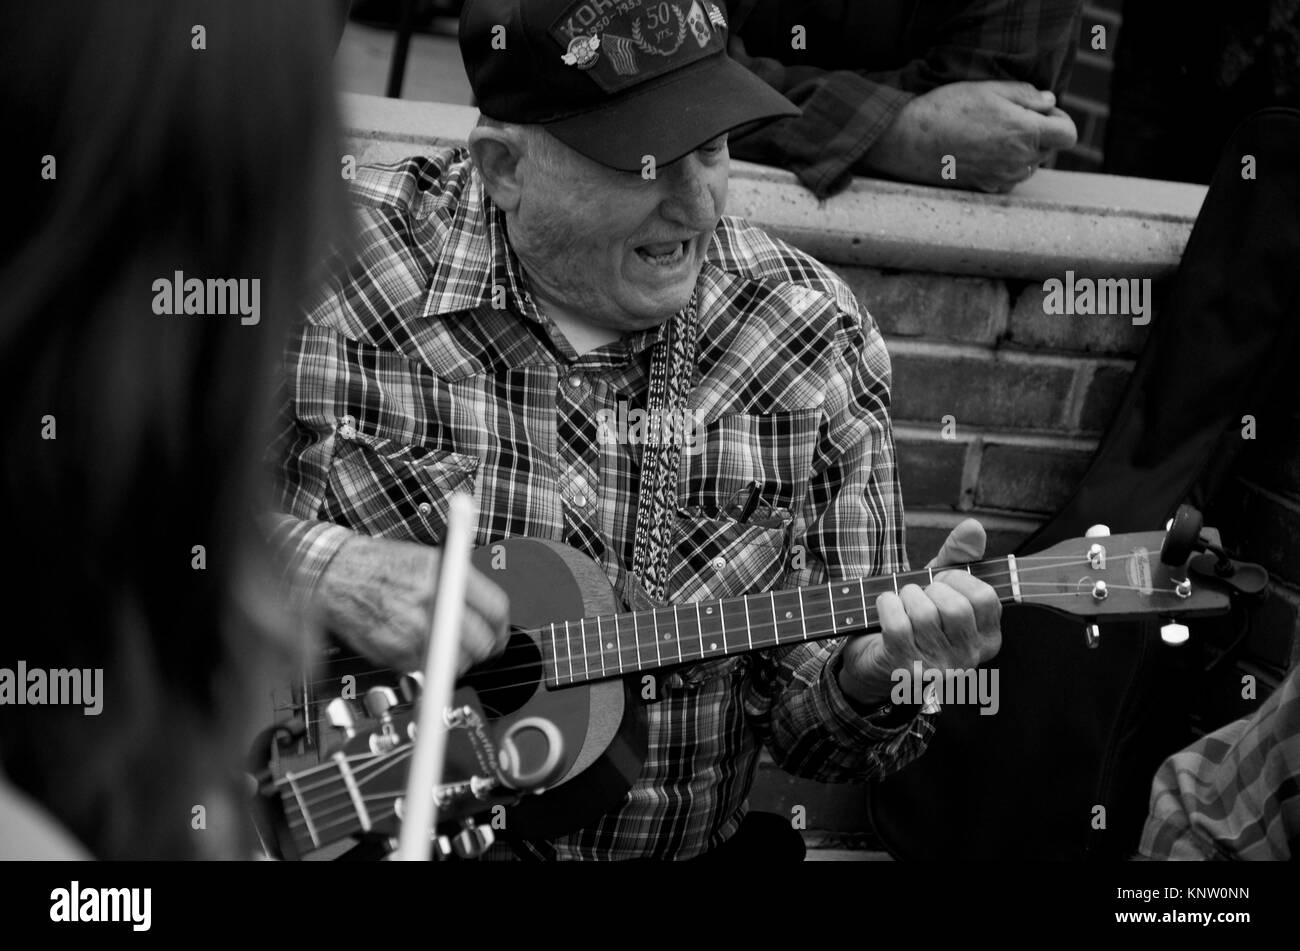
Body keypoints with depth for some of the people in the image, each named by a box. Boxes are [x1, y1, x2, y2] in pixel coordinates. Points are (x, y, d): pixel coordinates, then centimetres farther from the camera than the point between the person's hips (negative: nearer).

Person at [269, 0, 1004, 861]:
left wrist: (871, 678, -18)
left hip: (686, 842, 3)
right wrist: (315, 563, -20)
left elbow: (807, 715, 3)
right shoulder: (331, 265, -9)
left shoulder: (817, 341, -2)